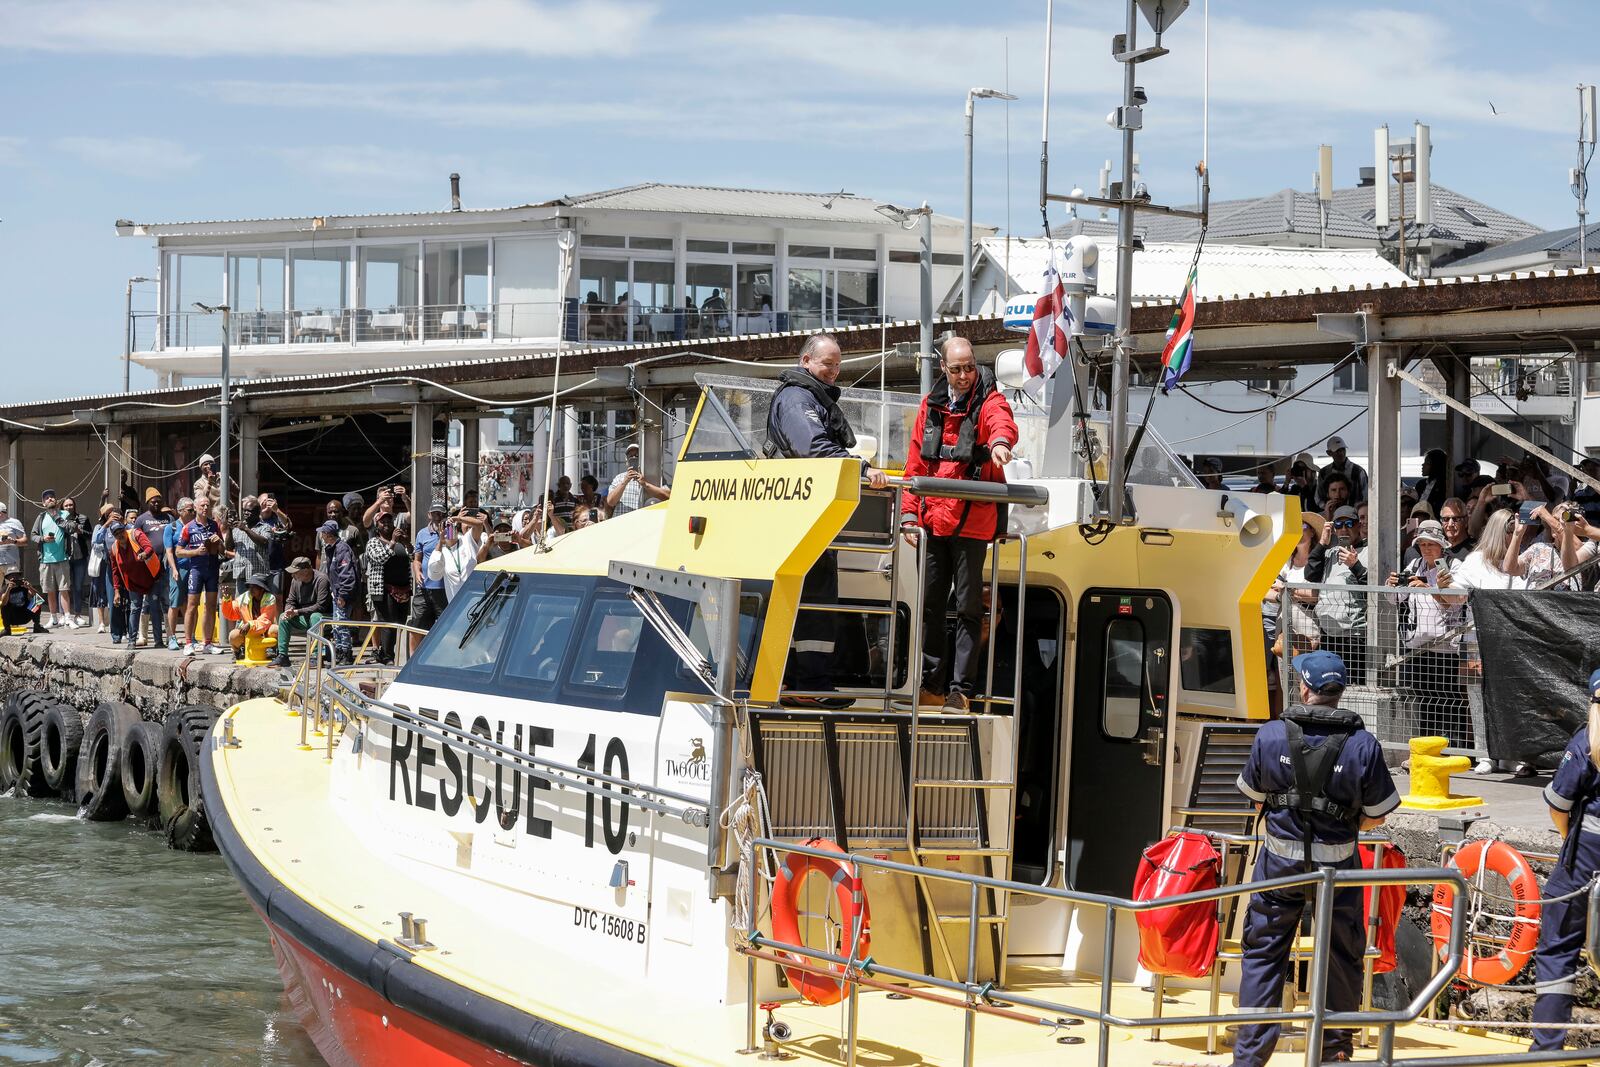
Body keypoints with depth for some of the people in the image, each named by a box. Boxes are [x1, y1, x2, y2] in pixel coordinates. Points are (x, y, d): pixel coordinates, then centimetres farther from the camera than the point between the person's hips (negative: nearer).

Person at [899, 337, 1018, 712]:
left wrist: (1000, 442, -51)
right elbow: (915, 464, 14)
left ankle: (960, 690, 0)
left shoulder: (989, 401, -3)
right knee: (931, 604, 11)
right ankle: (931, 686, 20)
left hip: (972, 522, -5)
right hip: (932, 522, 5)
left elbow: (1002, 423, -27)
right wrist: (910, 514, 6)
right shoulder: (931, 406, 12)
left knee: (968, 607, -2)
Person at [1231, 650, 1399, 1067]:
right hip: (1337, 867, 0)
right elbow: (1377, 815, -4)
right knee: (1341, 959, 15)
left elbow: (1257, 798, 3)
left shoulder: (1271, 735, -9)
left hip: (1280, 861, 0)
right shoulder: (1363, 744, -11)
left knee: (1263, 955, 11)